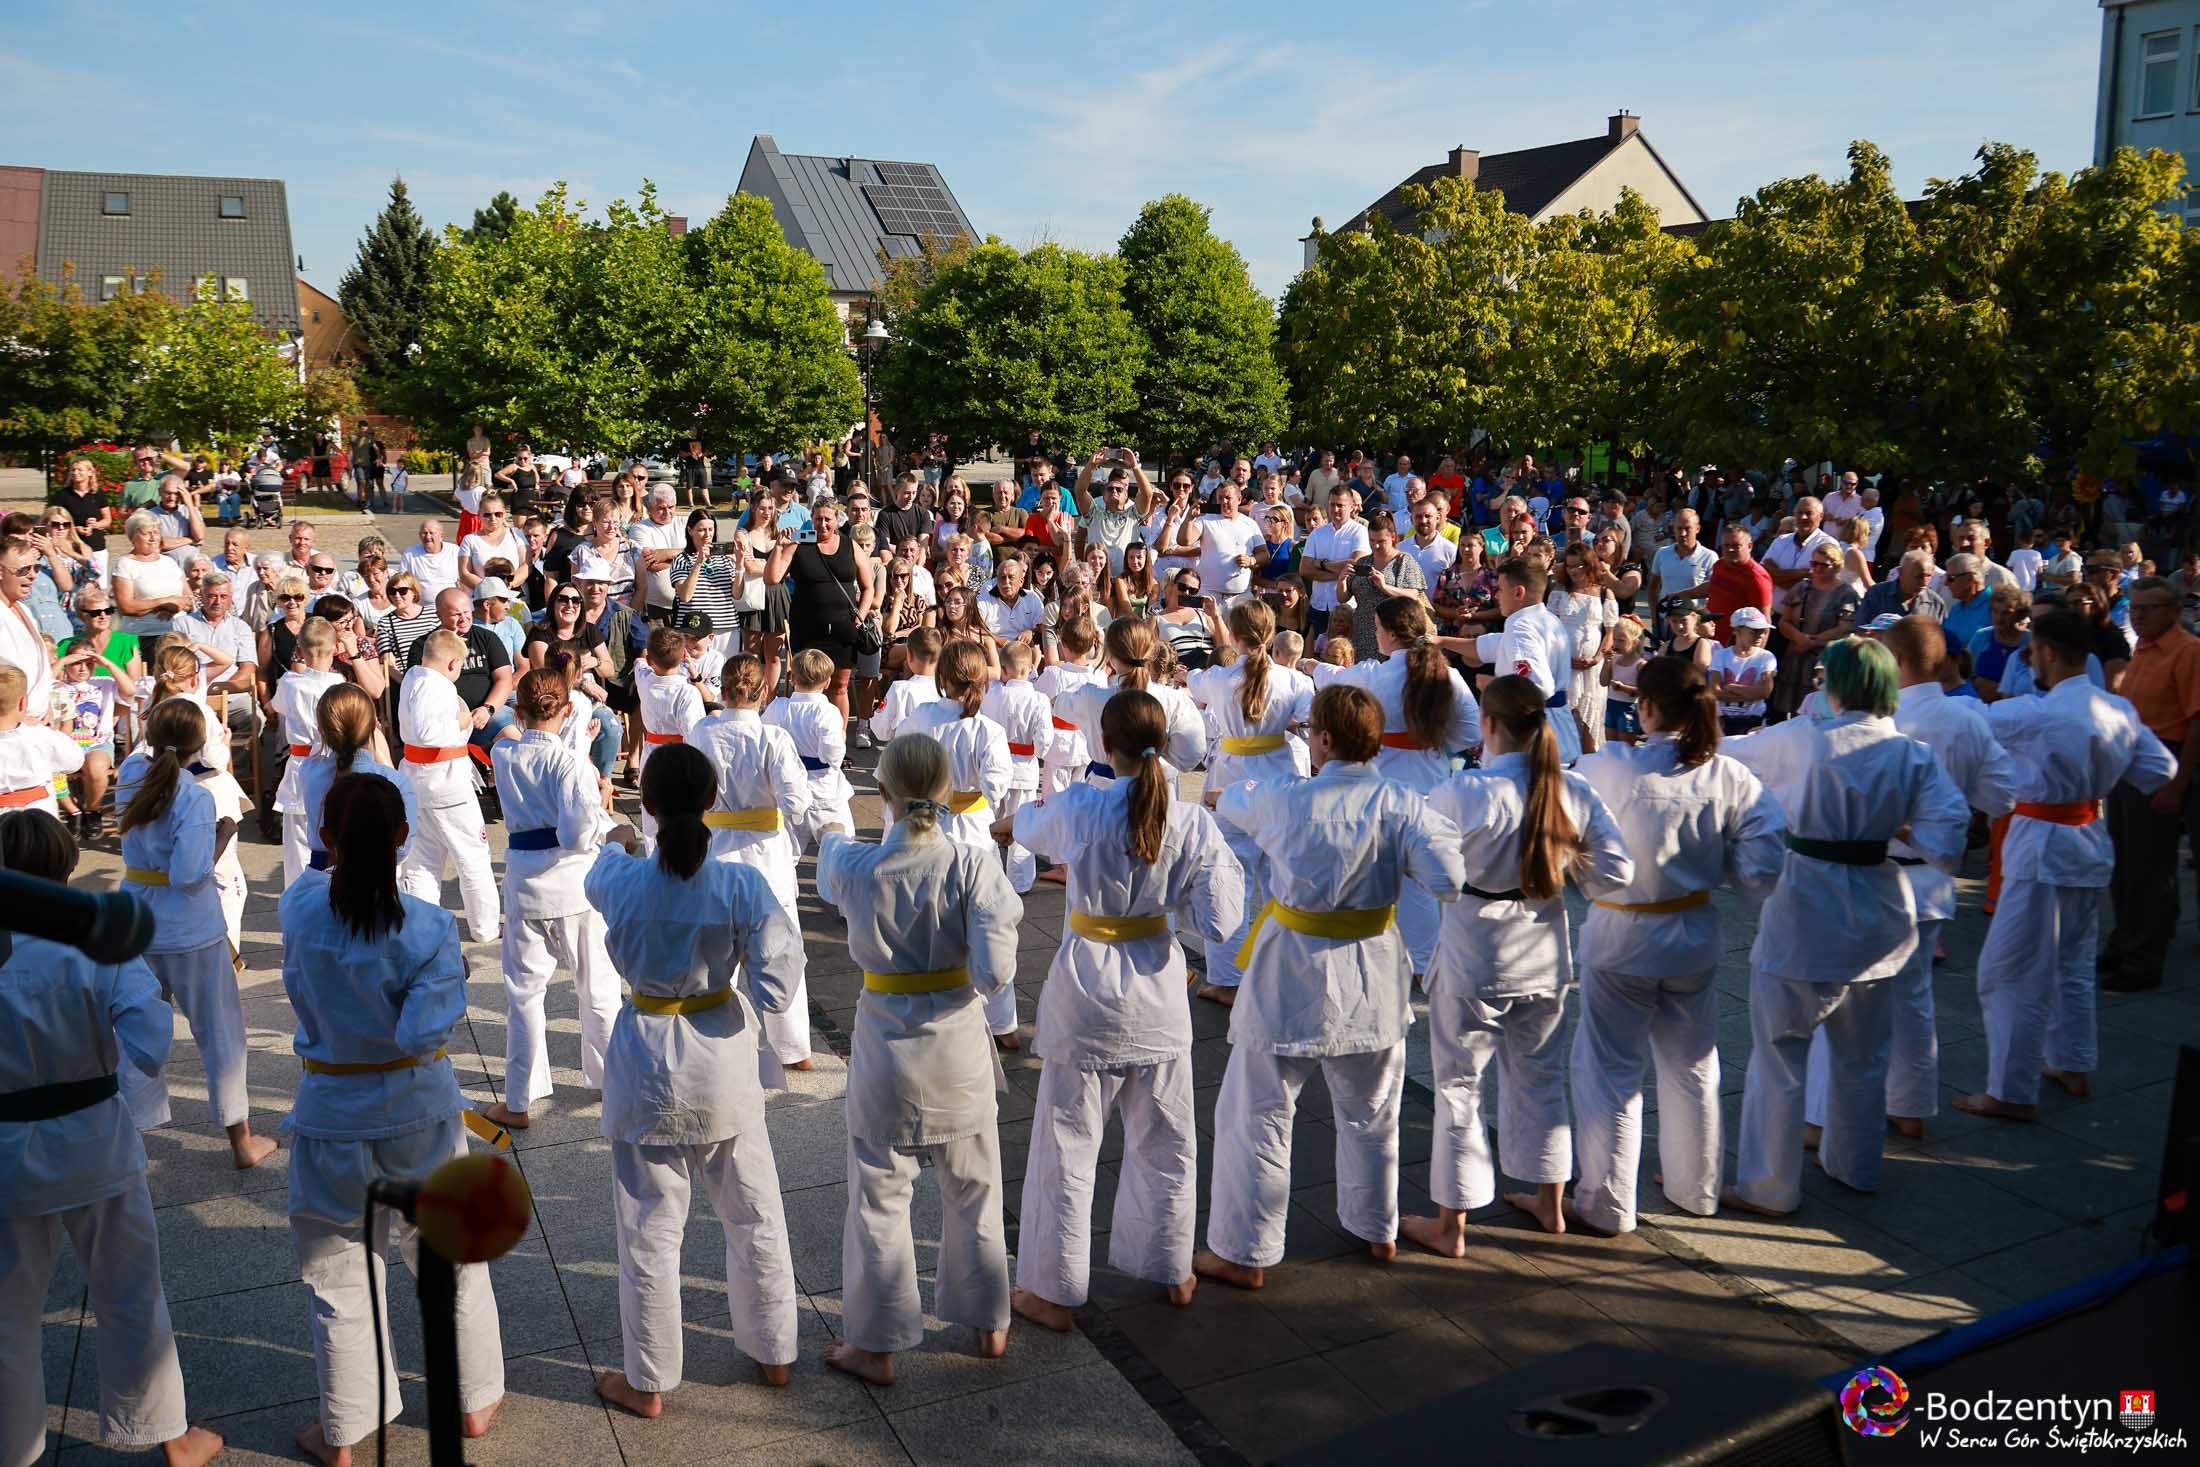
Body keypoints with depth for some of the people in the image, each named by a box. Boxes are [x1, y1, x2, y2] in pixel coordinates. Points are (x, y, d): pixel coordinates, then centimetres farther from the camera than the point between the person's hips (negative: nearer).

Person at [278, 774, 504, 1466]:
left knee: (339, 1277, 16)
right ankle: (475, 1401, 35)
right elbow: (423, 1032, -23)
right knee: (453, 1261, 19)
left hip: (333, 1117, 1)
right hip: (419, 1114, -1)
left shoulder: (299, 907, -15)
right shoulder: (428, 927, -22)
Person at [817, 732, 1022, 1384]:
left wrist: (833, 837, 34)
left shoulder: (855, 865, -16)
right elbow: (995, 971, -23)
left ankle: (874, 1346, 27)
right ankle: (988, 1324, 37)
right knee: (973, 1191, 20)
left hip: (885, 1048, -1)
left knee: (879, 1197, 14)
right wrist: (978, 982, 1)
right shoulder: (972, 864, -18)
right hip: (959, 1044, 1)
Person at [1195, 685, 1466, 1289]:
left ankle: (1243, 1253, 18)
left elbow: (1233, 803, 6)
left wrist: (1222, 794, 29)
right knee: (1371, 1113, 24)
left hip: (1293, 977, -3)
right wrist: (1394, 856, 1)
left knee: (1256, 1114, 10)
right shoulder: (1401, 804, -12)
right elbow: (1448, 881, -17)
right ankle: (1378, 1231, 41)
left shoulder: (1285, 798, -14)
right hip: (1373, 978, 4)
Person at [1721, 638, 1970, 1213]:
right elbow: (1946, 839, -10)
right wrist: (1899, 829, 7)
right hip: (1876, 913, 5)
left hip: (1805, 912, -5)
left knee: (1779, 1054, 7)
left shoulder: (1800, 740, -16)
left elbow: (1730, 753, 0)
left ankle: (1769, 1186, 15)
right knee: (1861, 1054, 22)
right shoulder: (1914, 754, -4)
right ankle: (1854, 1167, 39)